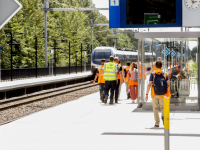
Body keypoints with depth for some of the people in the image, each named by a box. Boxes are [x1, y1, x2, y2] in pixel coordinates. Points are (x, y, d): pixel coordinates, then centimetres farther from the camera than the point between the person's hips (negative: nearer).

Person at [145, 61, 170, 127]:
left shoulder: (152, 74, -4)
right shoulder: (165, 74, 1)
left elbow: (149, 85, -10)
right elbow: (168, 85, -4)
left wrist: (147, 94, -9)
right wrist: (168, 94, 5)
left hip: (155, 94, -1)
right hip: (163, 94, 1)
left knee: (155, 108, 11)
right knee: (162, 107, 14)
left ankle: (157, 123, 7)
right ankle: (164, 115, -17)